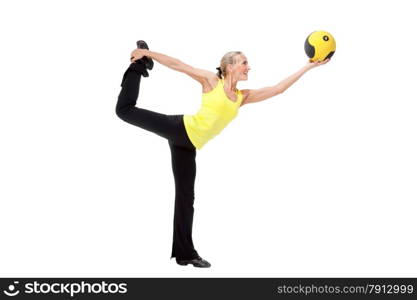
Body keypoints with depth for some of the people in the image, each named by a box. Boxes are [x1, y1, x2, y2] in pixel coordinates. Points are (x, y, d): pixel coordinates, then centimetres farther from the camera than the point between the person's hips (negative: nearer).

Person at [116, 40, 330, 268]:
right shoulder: (211, 81, -2)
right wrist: (147, 53, -4)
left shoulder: (242, 97, 12)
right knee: (126, 109, -9)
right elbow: (179, 65, -3)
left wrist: (309, 66, 10)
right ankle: (139, 65, 16)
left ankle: (185, 253, 13)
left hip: (188, 145, 5)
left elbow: (278, 89, 11)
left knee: (186, 197, 7)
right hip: (180, 129, -5)